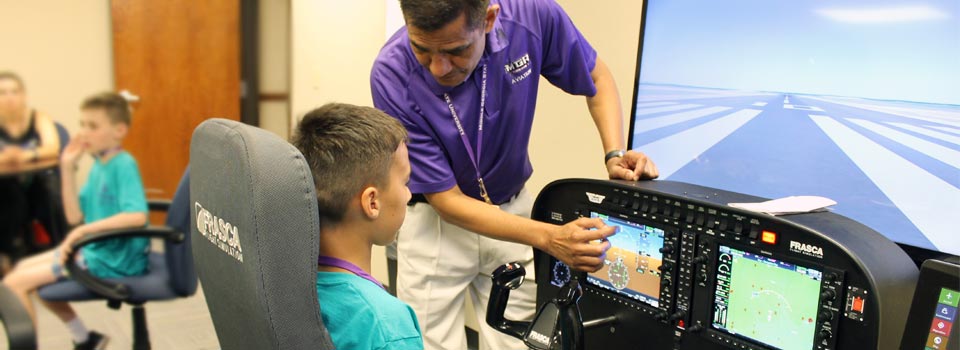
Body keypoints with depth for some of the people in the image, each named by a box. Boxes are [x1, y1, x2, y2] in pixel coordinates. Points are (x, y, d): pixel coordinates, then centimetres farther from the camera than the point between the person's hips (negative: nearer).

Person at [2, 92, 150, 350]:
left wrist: (86, 229, -30)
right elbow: (75, 217, 5)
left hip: (115, 258, -9)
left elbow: (137, 216, -33)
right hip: (95, 249, 9)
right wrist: (68, 168, 0)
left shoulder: (123, 164, -19)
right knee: (23, 269, 25)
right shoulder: (99, 165, 7)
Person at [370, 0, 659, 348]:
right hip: (436, 219, -1)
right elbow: (446, 200, -21)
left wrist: (615, 155, -15)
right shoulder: (392, 75, -27)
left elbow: (597, 78, 0)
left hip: (514, 212, 2)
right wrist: (549, 237, -30)